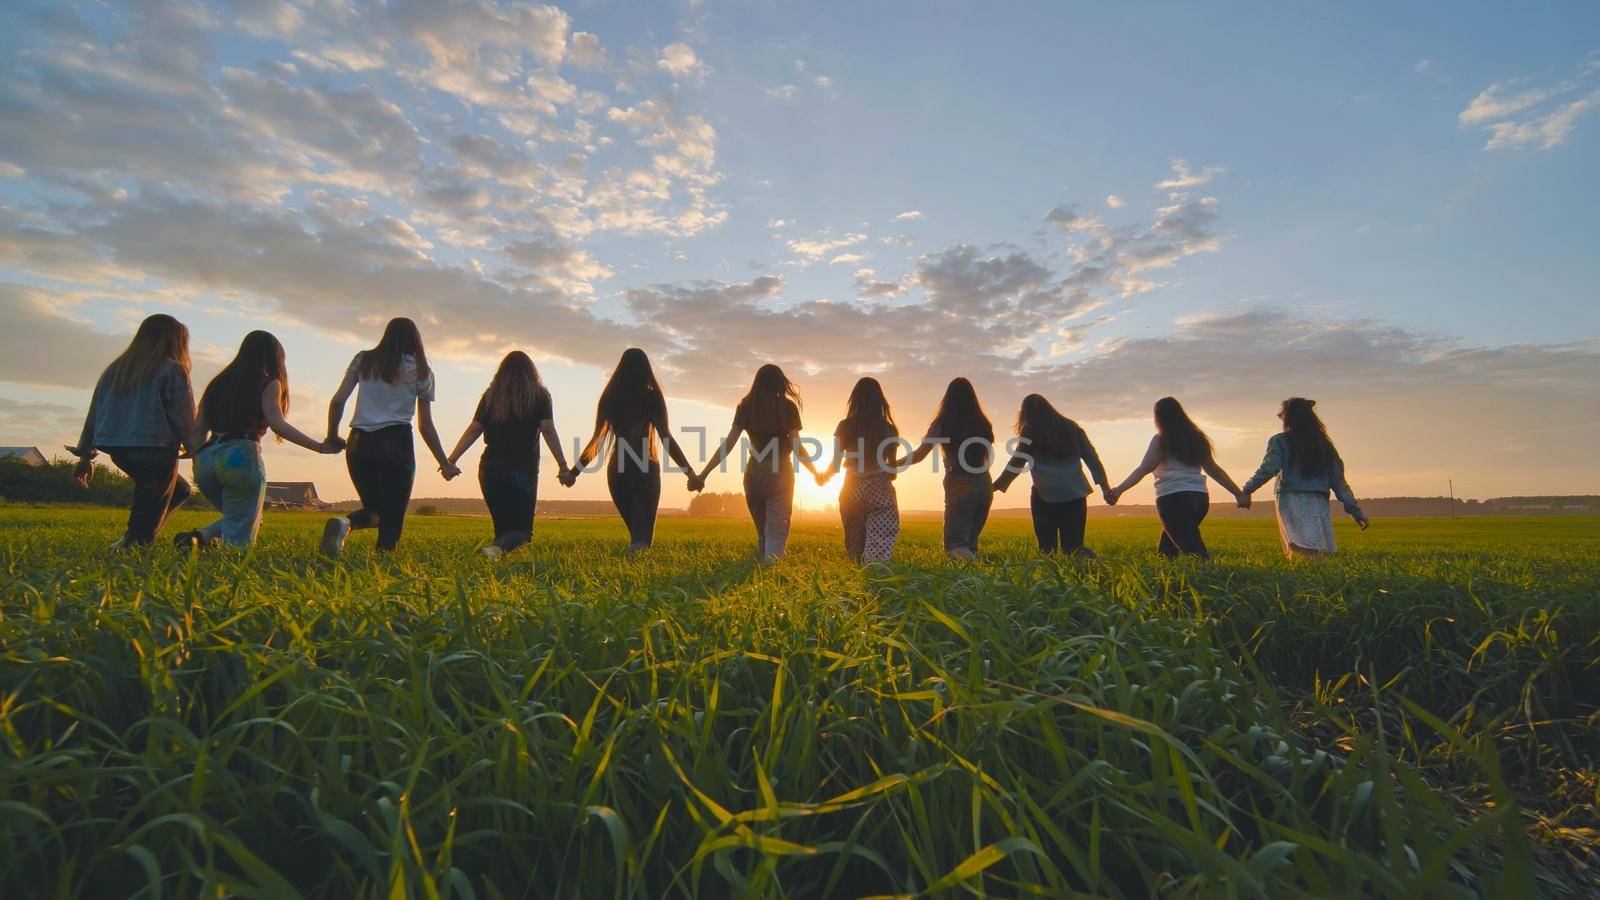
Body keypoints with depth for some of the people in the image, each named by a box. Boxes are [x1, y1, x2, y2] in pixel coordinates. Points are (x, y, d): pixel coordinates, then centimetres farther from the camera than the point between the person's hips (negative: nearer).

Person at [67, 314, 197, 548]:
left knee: (180, 490, 19)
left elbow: (94, 414, 19)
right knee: (153, 506, 3)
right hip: (155, 450, -7)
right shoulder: (173, 370, -3)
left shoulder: (114, 369, 17)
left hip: (117, 449, 7)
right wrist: (194, 450, 0)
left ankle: (132, 540, 9)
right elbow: (185, 418, -9)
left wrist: (85, 456, 23)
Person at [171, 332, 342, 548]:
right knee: (240, 539, 1)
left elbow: (198, 430, 17)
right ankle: (201, 538, -26)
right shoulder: (268, 383, 2)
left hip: (206, 459, 6)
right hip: (242, 457, -6)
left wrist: (199, 463, 24)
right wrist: (319, 447, -16)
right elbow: (277, 424, -12)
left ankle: (198, 536, -1)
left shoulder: (219, 382, 19)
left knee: (245, 519, 25)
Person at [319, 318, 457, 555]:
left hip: (359, 444, 3)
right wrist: (444, 463, 14)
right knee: (391, 520, 5)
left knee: (374, 509, 20)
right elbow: (425, 426, 7)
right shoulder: (421, 371, 7)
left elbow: (337, 401, 3)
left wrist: (332, 436, 18)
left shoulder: (363, 360, 13)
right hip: (397, 444, -3)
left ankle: (345, 523, -11)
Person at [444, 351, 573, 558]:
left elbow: (473, 430, 5)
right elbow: (548, 430, -7)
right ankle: (499, 549, -29)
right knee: (522, 529, -1)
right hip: (524, 471, -3)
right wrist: (563, 465, -10)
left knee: (502, 525, 15)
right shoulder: (539, 395, 3)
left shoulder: (491, 394, 11)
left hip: (490, 469, 3)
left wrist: (451, 460, 10)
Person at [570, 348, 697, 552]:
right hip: (646, 469, -3)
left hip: (617, 469, 3)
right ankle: (637, 546, -35)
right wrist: (690, 472, -5)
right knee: (642, 537, -6)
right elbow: (666, 439, -8)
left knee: (634, 527, 20)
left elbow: (597, 439, 4)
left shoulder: (610, 397, 5)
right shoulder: (652, 397, -3)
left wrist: (574, 471, 14)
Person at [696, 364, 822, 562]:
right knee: (776, 533, -4)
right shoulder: (788, 407, 0)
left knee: (762, 532, 19)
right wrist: (816, 473, 11)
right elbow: (796, 447, -3)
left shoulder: (746, 407, 5)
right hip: (780, 474, -3)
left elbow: (728, 444, -1)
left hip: (754, 473, 3)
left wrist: (703, 474, 1)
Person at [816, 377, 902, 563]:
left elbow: (836, 462, 0)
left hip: (852, 492, 1)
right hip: (881, 492, -1)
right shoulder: (888, 429, 0)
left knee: (856, 547, 15)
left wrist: (823, 476, 20)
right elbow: (893, 468, 5)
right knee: (879, 552, -6)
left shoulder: (846, 426, -2)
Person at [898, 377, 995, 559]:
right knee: (971, 540, 16)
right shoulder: (982, 424, 10)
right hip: (985, 486, 5)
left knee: (956, 545, -4)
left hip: (959, 485, -5)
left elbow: (919, 455, -6)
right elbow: (987, 460, 15)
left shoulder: (942, 424, -3)